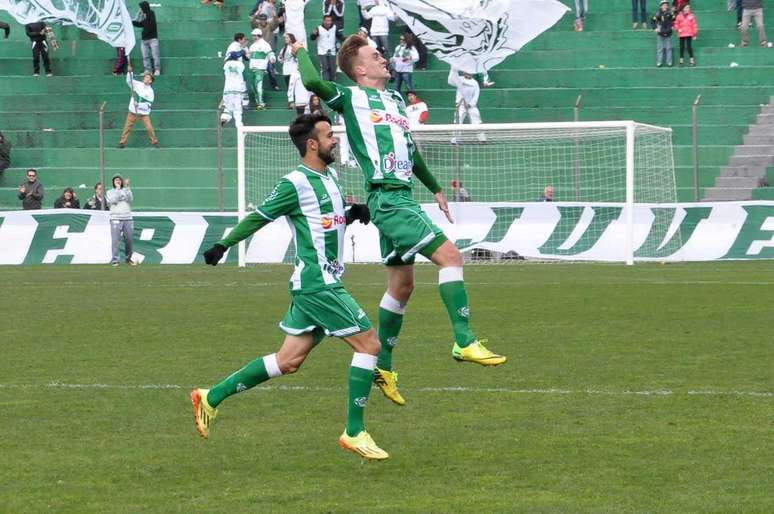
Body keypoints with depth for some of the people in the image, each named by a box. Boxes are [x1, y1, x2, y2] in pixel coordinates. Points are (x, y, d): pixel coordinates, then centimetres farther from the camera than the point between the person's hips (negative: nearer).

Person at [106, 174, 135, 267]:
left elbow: (130, 199, -4)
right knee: (116, 240, -12)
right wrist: (118, 188, -8)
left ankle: (128, 258, 20)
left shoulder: (127, 191, 15)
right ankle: (114, 260, -10)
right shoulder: (110, 192, 10)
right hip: (115, 219, -3)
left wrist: (126, 187, -11)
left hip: (127, 219, 3)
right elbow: (113, 200, -9)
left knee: (129, 240, 4)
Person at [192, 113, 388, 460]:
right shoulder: (295, 183, -13)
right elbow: (259, 217, -7)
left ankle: (212, 398, 16)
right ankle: (354, 433, -4)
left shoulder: (330, 177, 15)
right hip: (318, 284, -9)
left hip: (326, 282, 9)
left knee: (288, 361, 10)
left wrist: (352, 215, 5)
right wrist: (224, 245, -7)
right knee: (369, 344, -9)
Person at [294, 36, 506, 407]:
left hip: (400, 198, 9)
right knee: (449, 255, -18)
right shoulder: (352, 98, -3)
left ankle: (383, 367, 22)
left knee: (402, 285, 13)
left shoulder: (395, 100, 21)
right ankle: (465, 342, -22)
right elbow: (312, 82, -21)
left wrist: (435, 188, 40)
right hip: (387, 199, -9)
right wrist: (301, 52, -1)